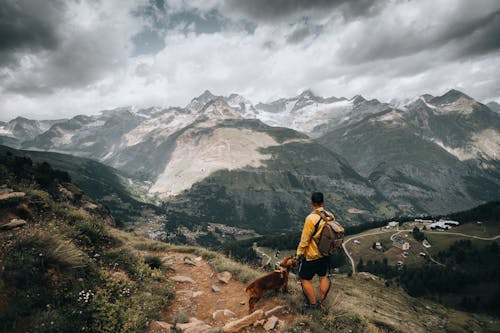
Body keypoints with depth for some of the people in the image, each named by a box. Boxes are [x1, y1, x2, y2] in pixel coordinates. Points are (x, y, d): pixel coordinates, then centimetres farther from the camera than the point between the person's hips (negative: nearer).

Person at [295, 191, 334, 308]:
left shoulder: (311, 218, -27)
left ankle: (313, 302, 23)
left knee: (305, 279, 12)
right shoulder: (330, 216, -6)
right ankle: (321, 300, 38)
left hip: (311, 255, -7)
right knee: (323, 276, 23)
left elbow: (305, 239, -20)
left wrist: (299, 253, -6)